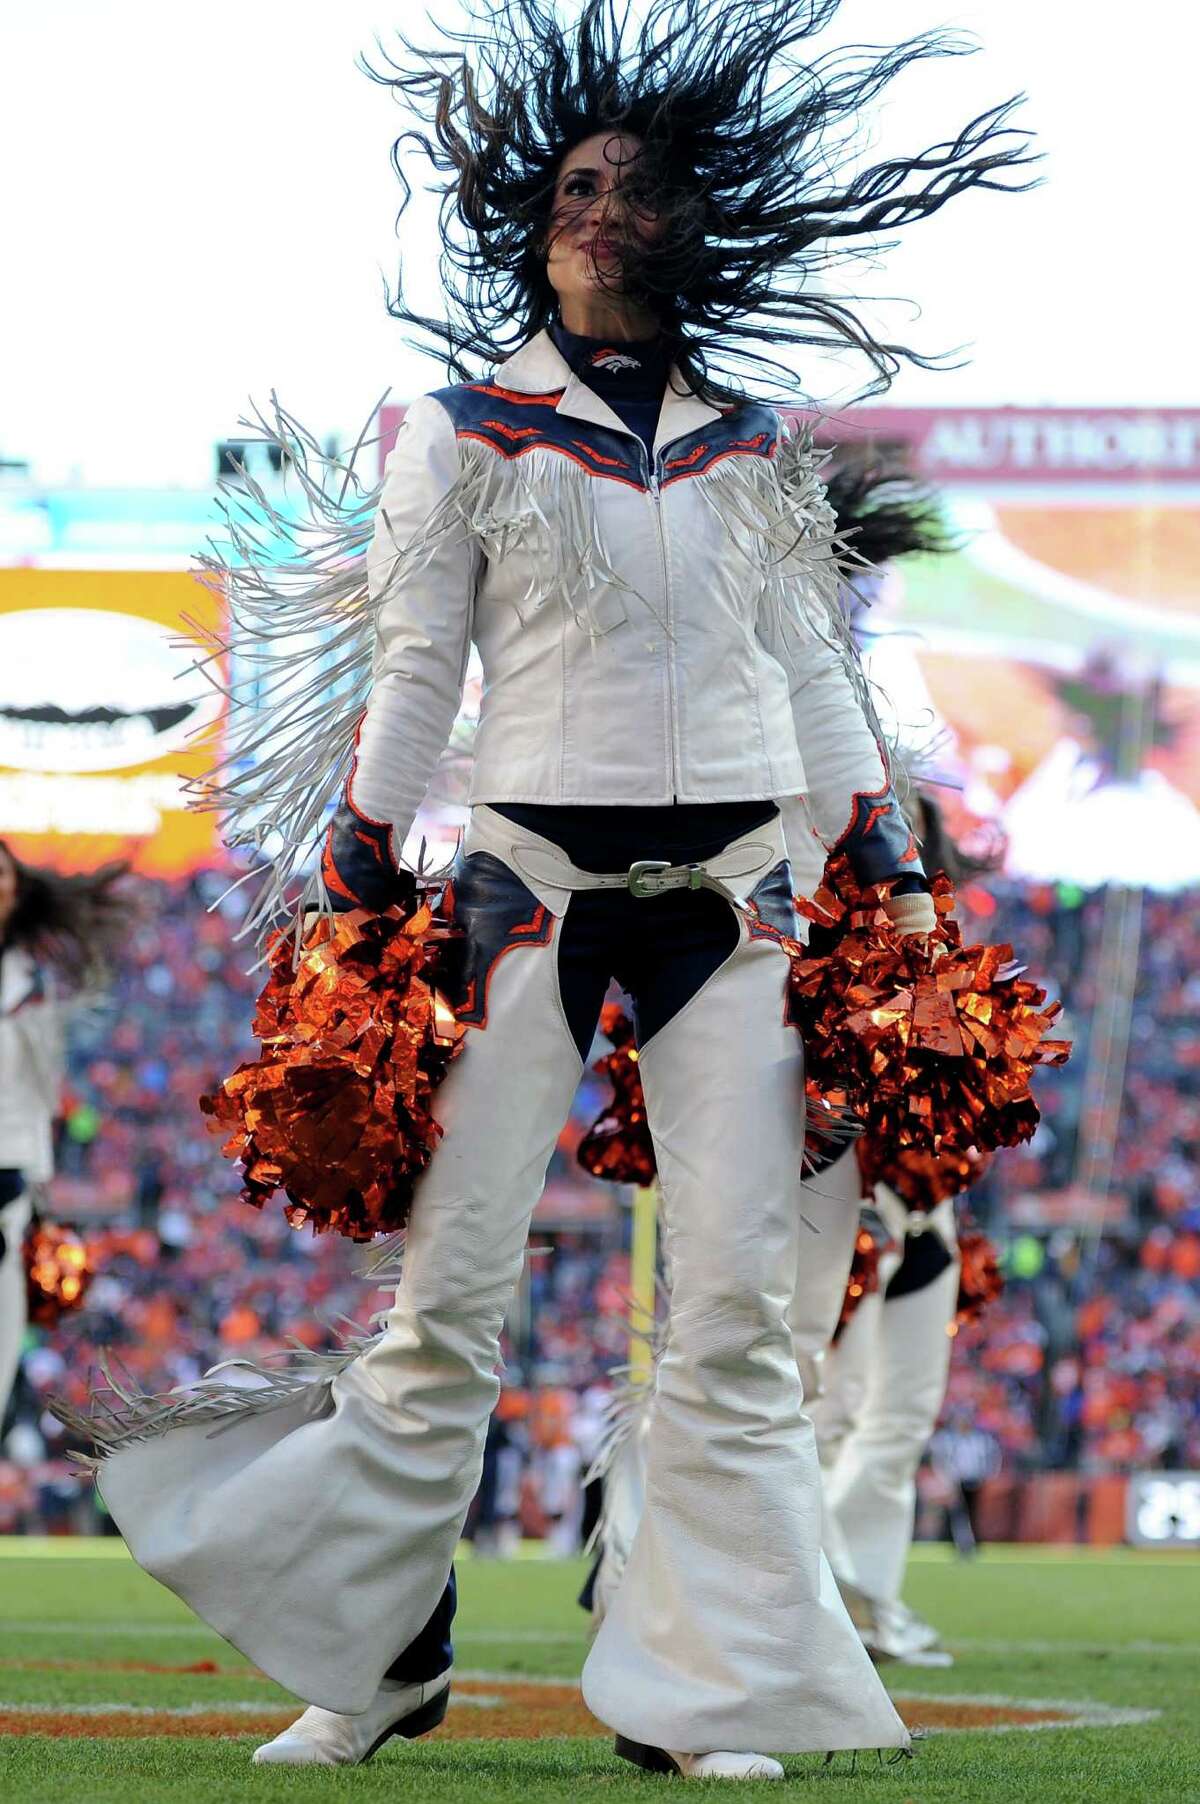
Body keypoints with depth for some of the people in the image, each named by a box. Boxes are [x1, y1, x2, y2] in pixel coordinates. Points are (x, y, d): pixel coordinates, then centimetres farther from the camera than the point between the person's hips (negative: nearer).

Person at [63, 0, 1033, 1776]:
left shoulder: (758, 455, 13)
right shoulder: (465, 428, 5)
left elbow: (821, 676, 15)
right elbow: (408, 674, 3)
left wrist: (894, 881, 8)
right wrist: (354, 895, -3)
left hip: (736, 889, 2)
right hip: (536, 876, -2)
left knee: (737, 1301, -4)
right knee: (450, 1286, -4)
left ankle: (702, 1696, 2)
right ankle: (379, 1657, 10)